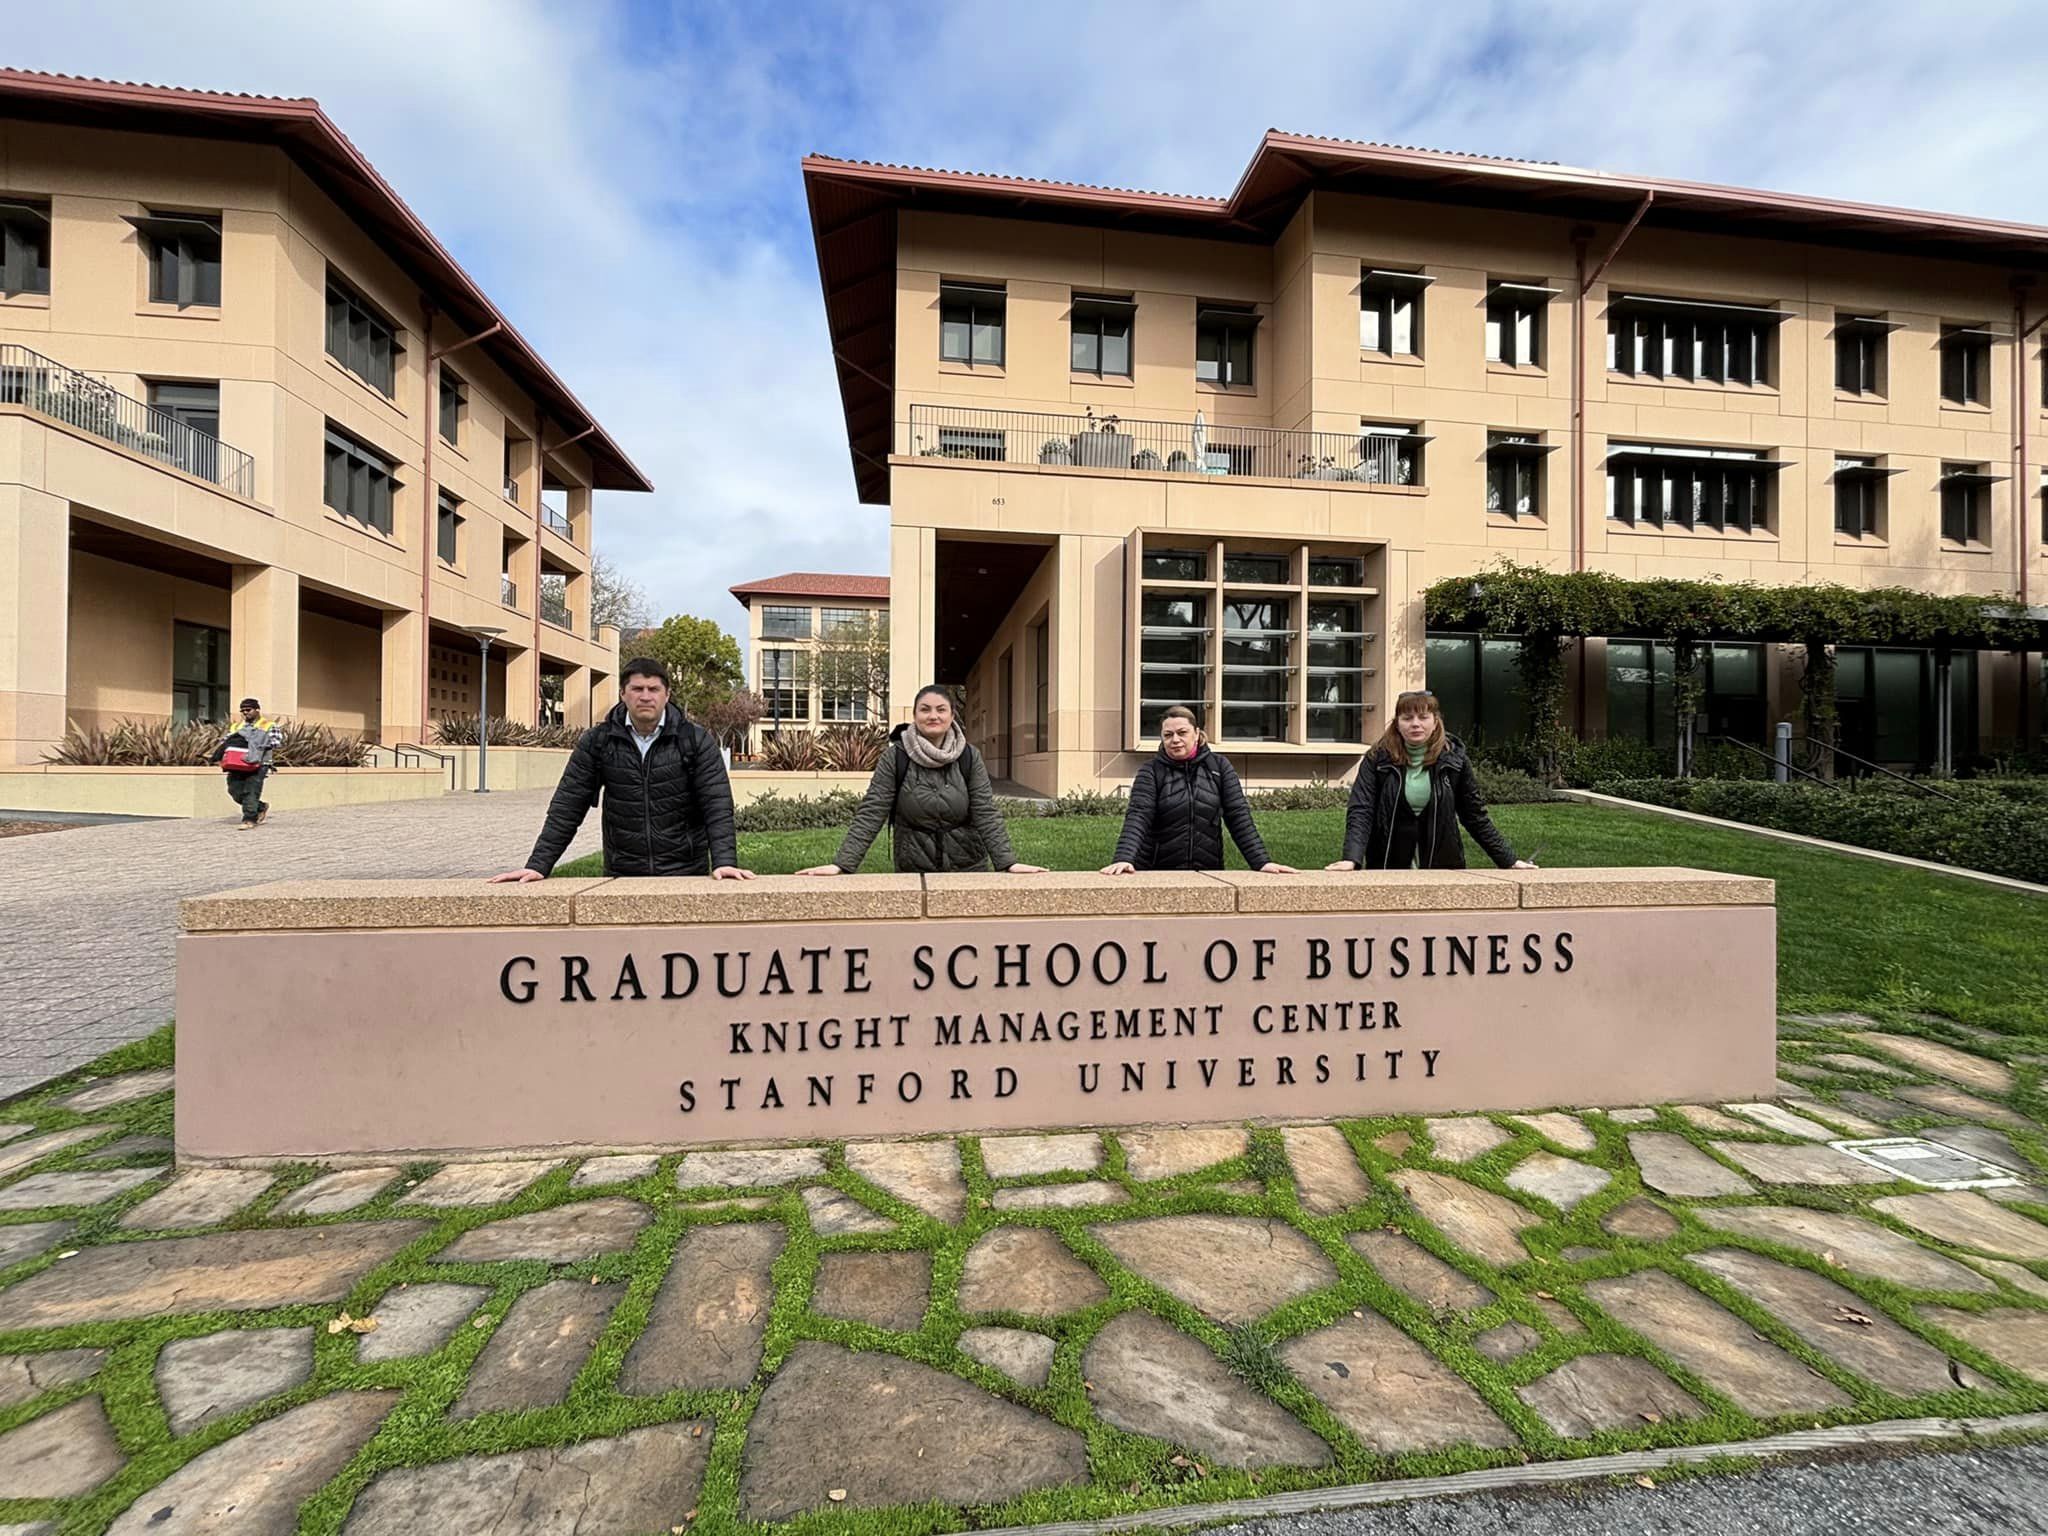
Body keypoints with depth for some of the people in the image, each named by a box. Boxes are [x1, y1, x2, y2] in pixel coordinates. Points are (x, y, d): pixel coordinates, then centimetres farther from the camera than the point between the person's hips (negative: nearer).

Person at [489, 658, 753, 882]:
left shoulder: (696, 740, -3)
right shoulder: (597, 741, 2)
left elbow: (717, 806, -10)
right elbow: (567, 806, 2)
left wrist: (725, 862, -22)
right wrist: (538, 866, -6)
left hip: (686, 873, -1)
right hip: (621, 875, 2)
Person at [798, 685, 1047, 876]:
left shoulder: (969, 757, -3)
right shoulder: (894, 757, -7)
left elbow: (986, 814, -6)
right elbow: (870, 814, -9)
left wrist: (1008, 862, -17)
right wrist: (842, 864, -18)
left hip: (969, 869, 1)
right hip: (913, 872, -1)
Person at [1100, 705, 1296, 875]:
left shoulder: (1220, 767, 4)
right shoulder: (1152, 771, -2)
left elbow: (1239, 816, 0)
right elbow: (1138, 815, -15)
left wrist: (1261, 862, -12)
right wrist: (1124, 858, -32)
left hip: (1208, 873, 1)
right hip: (1157, 875, -1)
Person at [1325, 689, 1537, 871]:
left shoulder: (1453, 759, -1)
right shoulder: (1378, 759, -6)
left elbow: (1476, 816, 6)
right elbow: (1360, 812, -14)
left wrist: (1509, 861, 3)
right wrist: (1351, 859, -28)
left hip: (1443, 867, 1)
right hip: (1387, 868, -1)